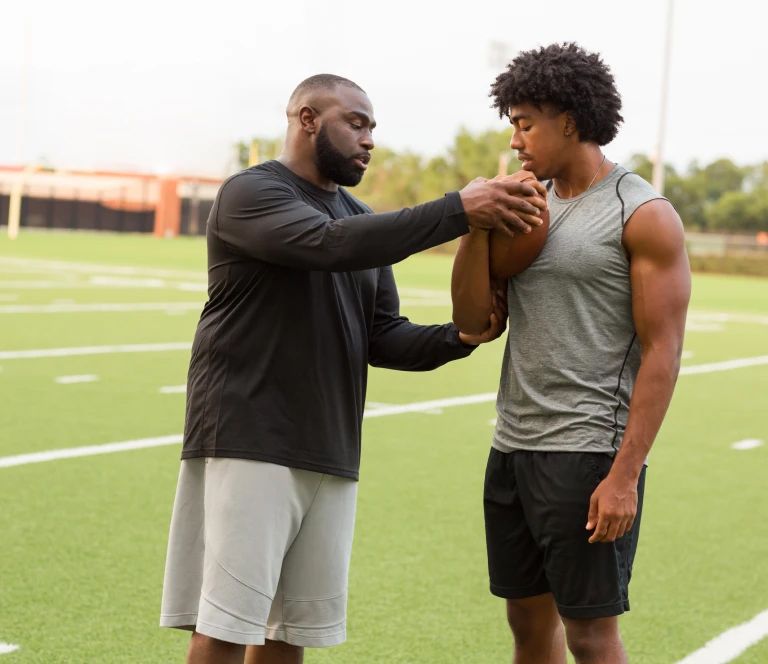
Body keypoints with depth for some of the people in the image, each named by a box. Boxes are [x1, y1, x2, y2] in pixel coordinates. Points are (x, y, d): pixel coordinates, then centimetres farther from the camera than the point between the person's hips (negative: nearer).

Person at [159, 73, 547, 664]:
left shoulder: (362, 221, 17)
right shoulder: (251, 194, -6)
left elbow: (383, 340, 15)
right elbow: (332, 244, -25)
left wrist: (457, 338, -5)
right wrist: (458, 210, -26)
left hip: (330, 455, 7)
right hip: (249, 443, -7)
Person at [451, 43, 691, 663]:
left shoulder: (643, 214, -8)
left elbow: (662, 352, -12)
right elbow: (473, 321, 7)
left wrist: (625, 476, -18)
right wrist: (477, 225, -7)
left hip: (589, 455, -7)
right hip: (513, 449, 7)